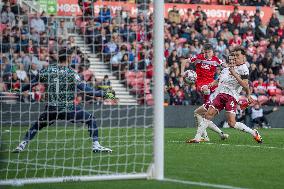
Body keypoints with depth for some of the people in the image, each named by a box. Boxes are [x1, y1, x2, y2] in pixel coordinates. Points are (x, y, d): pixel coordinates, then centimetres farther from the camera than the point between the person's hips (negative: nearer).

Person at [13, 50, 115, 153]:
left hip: (51, 109, 3)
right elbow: (85, 89, -14)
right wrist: (103, 94, -10)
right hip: (68, 109, -3)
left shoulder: (47, 71, 2)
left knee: (37, 125, 26)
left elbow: (32, 83, 13)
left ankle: (22, 145, 16)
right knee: (91, 119, 11)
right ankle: (96, 145, 1)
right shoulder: (71, 73, -9)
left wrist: (20, 90, 29)